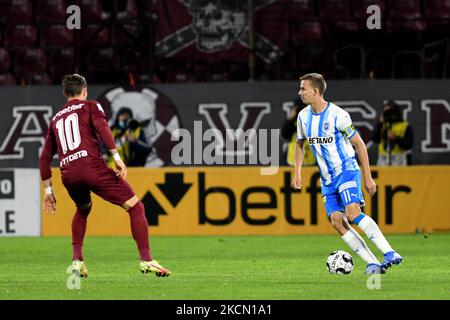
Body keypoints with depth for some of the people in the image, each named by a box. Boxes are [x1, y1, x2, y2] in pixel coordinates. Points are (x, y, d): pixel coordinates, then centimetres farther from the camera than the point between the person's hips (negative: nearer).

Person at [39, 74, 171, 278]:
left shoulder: (55, 119, 28)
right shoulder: (90, 106, 14)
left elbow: (45, 157, 27)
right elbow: (102, 128, -7)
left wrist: (48, 190, 31)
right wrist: (116, 157, -14)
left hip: (68, 173, 5)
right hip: (92, 165, -5)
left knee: (83, 210, 35)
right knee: (135, 207, -1)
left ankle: (77, 260, 22)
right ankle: (146, 260, -15)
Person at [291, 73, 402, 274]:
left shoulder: (338, 115, -14)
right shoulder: (303, 116, 5)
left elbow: (359, 144, -8)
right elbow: (300, 144, 22)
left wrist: (367, 177, -9)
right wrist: (297, 173, 10)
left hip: (347, 171, -7)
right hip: (327, 179, 7)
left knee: (352, 213, -27)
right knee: (337, 222, -10)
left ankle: (390, 254, -29)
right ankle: (373, 263, -9)